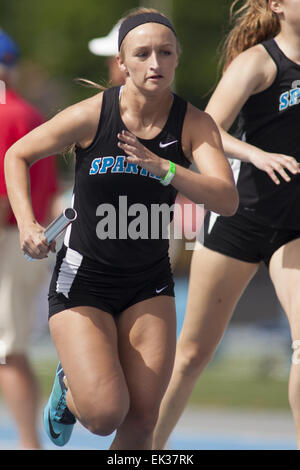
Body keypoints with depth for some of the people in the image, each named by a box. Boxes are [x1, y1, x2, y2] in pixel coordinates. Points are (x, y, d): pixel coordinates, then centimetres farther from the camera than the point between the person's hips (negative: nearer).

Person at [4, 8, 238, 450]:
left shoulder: (194, 124, -9)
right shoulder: (90, 116, -14)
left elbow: (227, 200, -23)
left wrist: (163, 168, -37)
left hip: (149, 286, 3)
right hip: (83, 280, -3)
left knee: (141, 420, -4)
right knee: (106, 415, -15)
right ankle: (69, 386, 21)